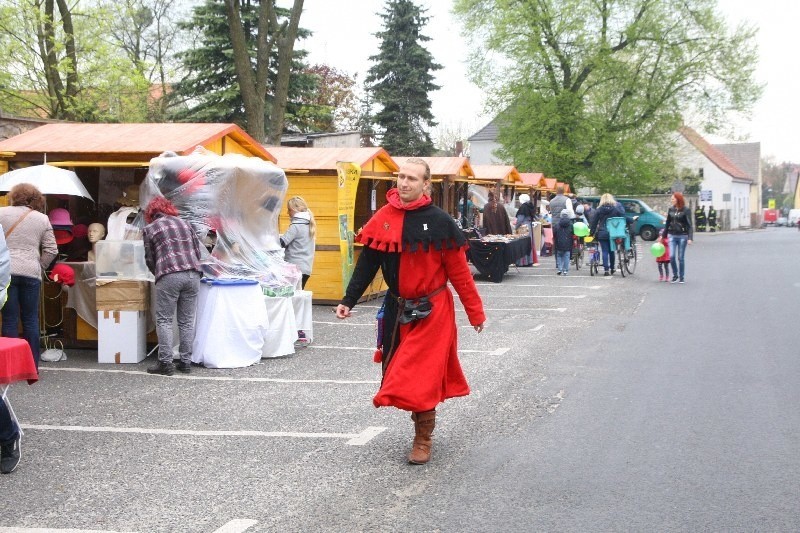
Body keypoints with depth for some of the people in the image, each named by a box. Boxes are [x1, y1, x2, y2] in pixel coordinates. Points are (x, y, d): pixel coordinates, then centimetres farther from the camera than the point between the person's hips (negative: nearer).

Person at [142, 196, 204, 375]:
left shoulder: (149, 229, 10)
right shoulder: (184, 223, 19)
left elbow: (149, 259, 12)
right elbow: (198, 251, 17)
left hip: (169, 277, -4)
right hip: (192, 275, 4)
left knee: (164, 321, 2)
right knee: (187, 321, 8)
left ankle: (165, 362, -2)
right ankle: (186, 361, 9)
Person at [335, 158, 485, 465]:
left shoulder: (439, 221, -11)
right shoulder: (383, 219, -1)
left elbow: (459, 271, -7)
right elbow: (367, 263, 3)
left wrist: (475, 312, -4)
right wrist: (349, 300, -3)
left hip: (432, 310, -4)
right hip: (397, 309, 5)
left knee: (422, 374, -6)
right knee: (397, 370, 12)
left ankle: (423, 439, 9)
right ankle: (423, 419, 33)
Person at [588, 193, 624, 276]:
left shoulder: (599, 209, -1)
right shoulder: (617, 208, 0)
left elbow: (594, 222, 3)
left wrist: (592, 232, 10)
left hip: (602, 234, -1)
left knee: (605, 251, -1)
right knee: (611, 251, 15)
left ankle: (606, 269, -8)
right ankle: (612, 268, 22)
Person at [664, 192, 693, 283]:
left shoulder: (686, 210, -6)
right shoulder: (671, 209, 7)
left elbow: (689, 224, -9)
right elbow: (667, 223, 15)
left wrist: (690, 238, -18)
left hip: (682, 236, -3)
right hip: (672, 235, 3)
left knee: (681, 258, 2)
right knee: (672, 256, -8)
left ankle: (681, 277, 13)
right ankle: (675, 275, 10)